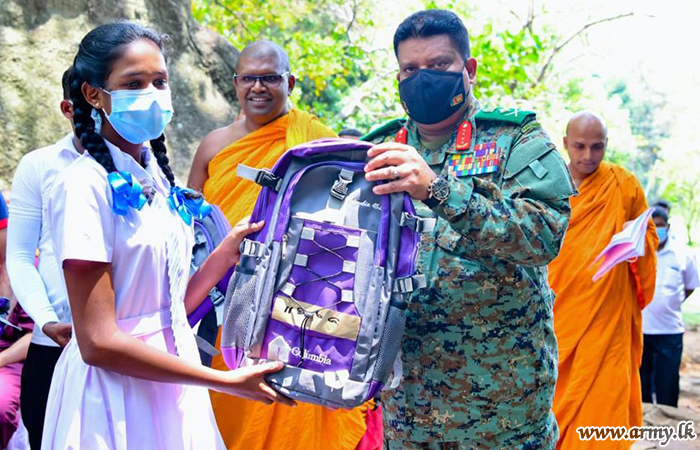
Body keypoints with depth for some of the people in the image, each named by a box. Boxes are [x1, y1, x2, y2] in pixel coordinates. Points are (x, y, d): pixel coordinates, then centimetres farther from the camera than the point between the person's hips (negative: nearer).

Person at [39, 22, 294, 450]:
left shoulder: (158, 181, 5)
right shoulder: (84, 186, -16)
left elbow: (172, 306, 8)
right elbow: (98, 342, -20)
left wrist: (229, 250, 1)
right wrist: (226, 380, -17)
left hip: (173, 376, 7)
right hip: (115, 391, -7)